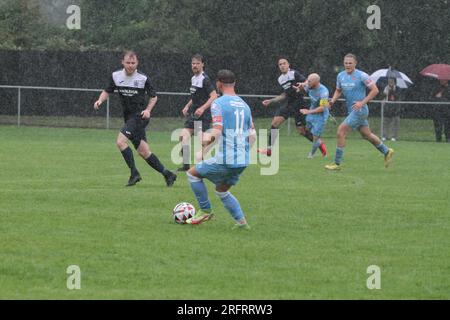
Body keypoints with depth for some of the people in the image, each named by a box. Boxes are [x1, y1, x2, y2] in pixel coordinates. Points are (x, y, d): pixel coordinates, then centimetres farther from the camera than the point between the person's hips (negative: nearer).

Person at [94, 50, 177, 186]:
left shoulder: (143, 78, -9)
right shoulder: (116, 76, 2)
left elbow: (154, 96, 2)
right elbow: (107, 91, 14)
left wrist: (148, 110, -12)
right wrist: (100, 100, -6)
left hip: (139, 115, -6)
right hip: (128, 116, 6)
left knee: (121, 141, -21)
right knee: (143, 151, 6)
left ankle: (134, 174, -14)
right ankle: (167, 174, 15)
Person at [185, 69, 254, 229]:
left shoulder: (218, 103, -9)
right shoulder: (244, 105, 12)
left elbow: (217, 132, -19)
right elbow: (252, 135, 13)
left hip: (225, 160, -7)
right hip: (243, 161, 7)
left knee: (193, 173, 14)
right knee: (222, 190, 25)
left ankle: (205, 210, 15)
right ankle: (241, 221, 12)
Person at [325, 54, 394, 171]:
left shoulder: (361, 76, -14)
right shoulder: (341, 76, 7)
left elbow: (375, 90, -13)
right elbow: (338, 90, 22)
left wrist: (362, 102, -20)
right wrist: (333, 100, 1)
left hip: (360, 110, -8)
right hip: (352, 111, 8)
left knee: (341, 131, -13)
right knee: (367, 135, 19)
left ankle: (337, 163, -7)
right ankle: (387, 152, 37)